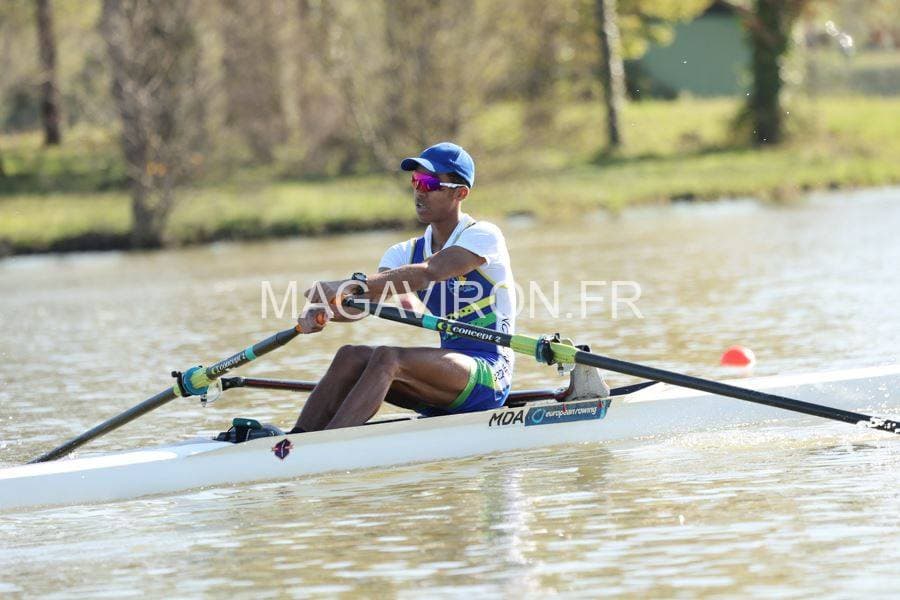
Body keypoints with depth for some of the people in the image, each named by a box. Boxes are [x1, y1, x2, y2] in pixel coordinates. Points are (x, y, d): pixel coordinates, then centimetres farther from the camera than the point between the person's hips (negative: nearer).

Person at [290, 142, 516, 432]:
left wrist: (353, 285, -37)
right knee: (351, 356, -14)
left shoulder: (483, 236, -7)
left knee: (388, 357, -29)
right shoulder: (407, 253, 13)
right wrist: (324, 310, -28)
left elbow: (427, 273, -26)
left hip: (488, 378, -7)